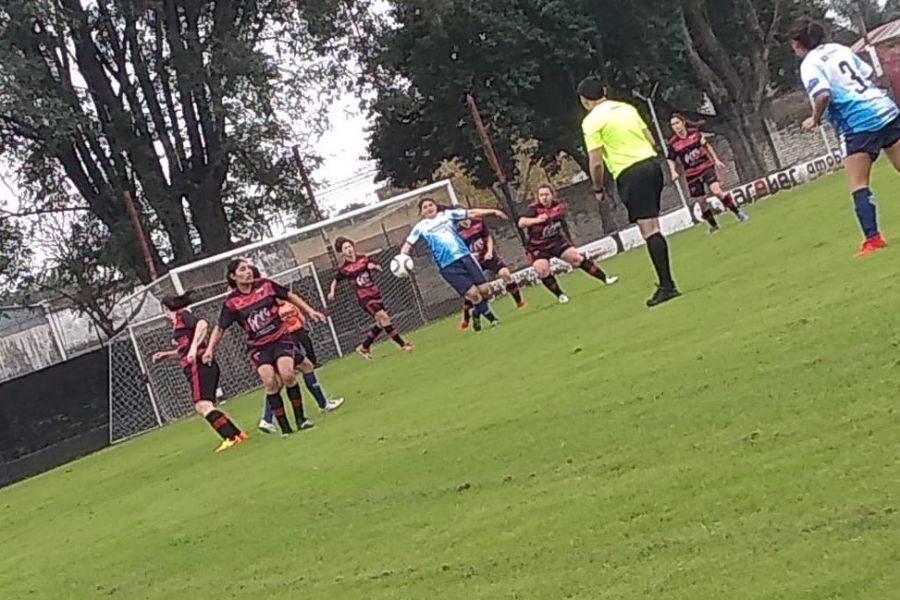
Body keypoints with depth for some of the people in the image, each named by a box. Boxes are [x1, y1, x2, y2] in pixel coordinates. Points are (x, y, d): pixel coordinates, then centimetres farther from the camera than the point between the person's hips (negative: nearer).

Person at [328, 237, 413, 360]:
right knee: (383, 317, -17)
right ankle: (403, 344, -10)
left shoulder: (363, 258, 1)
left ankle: (364, 347, 25)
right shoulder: (343, 268, -8)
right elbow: (335, 280, 9)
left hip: (375, 294, 6)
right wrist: (332, 292, -8)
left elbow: (379, 269, 13)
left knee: (381, 323, 11)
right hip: (364, 298, -6)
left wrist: (374, 266, -9)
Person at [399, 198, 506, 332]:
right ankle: (490, 317, 6)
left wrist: (493, 211, 7)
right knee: (473, 293, -14)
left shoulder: (447, 215, 12)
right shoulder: (420, 227, 8)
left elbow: (472, 213, 12)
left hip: (465, 256, 3)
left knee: (484, 289, -2)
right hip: (448, 266, -3)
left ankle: (477, 313, 25)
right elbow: (408, 245, 5)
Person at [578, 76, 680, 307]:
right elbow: (650, 139, 18)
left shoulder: (591, 121, -4)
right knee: (652, 228, 15)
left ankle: (667, 285, -13)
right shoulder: (627, 108, 16)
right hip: (652, 164, 7)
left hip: (630, 175, -7)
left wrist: (598, 189, 6)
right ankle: (666, 281, 20)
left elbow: (596, 162, -8)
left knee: (649, 229, -10)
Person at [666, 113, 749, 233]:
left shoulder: (695, 133, -5)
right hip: (692, 174, 1)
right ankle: (713, 225, 25)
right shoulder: (672, 143, -7)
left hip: (706, 166, -1)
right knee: (700, 201, 5)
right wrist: (673, 172, -12)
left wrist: (716, 160, 8)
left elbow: (707, 146, 7)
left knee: (716, 190, -20)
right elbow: (671, 159, 4)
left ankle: (738, 213, -7)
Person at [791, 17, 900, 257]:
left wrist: (815, 119, -5)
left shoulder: (809, 65, -6)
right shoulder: (839, 48, 15)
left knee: (859, 187, 0)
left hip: (859, 125, -6)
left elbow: (823, 95, -22)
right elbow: (870, 74, 20)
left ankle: (873, 238, -9)